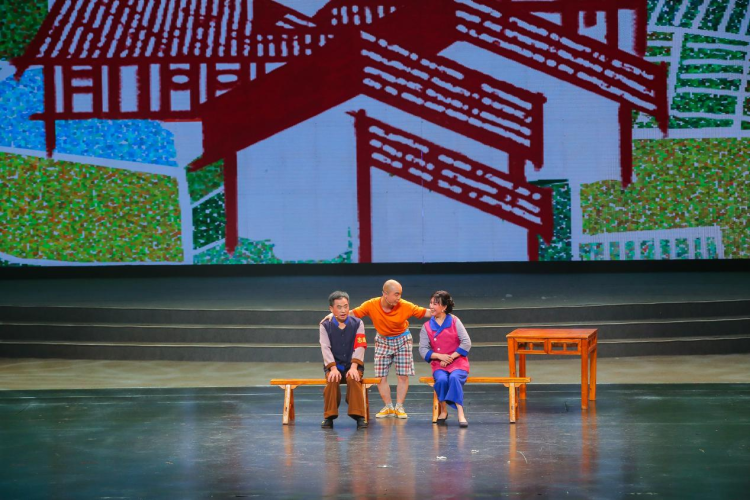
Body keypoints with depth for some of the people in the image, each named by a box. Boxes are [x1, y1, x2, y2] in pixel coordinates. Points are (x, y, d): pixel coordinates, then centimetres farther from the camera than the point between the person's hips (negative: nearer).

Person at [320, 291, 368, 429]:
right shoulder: (325, 325, 1)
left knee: (353, 379, -32)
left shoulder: (357, 323, 2)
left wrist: (354, 367, -20)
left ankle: (359, 416, -25)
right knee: (332, 380, -32)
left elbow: (360, 347, -7)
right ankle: (329, 416, -20)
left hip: (353, 365, 0)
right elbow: (325, 348, -9)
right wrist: (333, 368, -22)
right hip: (333, 365, 0)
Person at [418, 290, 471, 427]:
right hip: (438, 365, 1)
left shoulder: (454, 321, 4)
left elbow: (466, 342, -2)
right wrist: (440, 356, -14)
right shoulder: (427, 326, 7)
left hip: (458, 362, -1)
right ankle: (443, 411, -11)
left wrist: (451, 357, -11)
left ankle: (461, 414, -37)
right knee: (442, 380, -32)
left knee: (454, 378, -35)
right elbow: (423, 349, 1)